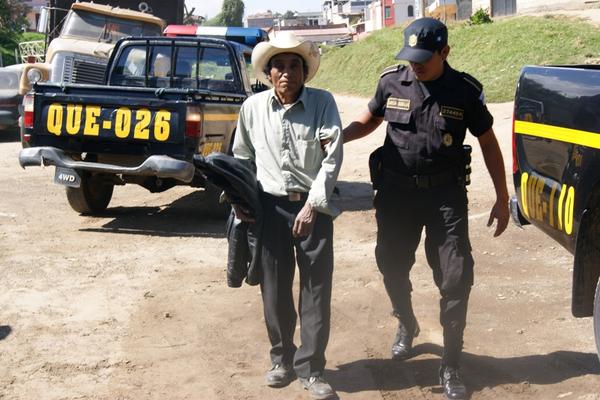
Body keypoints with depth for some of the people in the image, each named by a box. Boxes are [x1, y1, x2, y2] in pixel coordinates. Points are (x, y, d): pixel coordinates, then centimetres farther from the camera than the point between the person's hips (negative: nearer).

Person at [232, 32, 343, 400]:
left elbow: (333, 156, -9)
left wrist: (312, 206, -14)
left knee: (317, 289, 0)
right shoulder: (252, 107, 3)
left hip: (313, 206, -2)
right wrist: (239, 196, 4)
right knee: (274, 288, 8)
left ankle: (311, 368, 12)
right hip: (270, 206, 2)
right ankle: (282, 359, 27)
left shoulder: (322, 102, -5)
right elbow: (242, 157, 15)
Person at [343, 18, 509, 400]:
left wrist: (502, 199, 3)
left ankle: (451, 368, 11)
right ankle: (406, 325, 46)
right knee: (393, 268, 15)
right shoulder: (392, 81, -3)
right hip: (397, 192, 2)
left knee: (456, 280, -3)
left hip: (446, 194, -2)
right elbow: (369, 120, 12)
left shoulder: (466, 90, -7)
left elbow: (488, 142, 3)